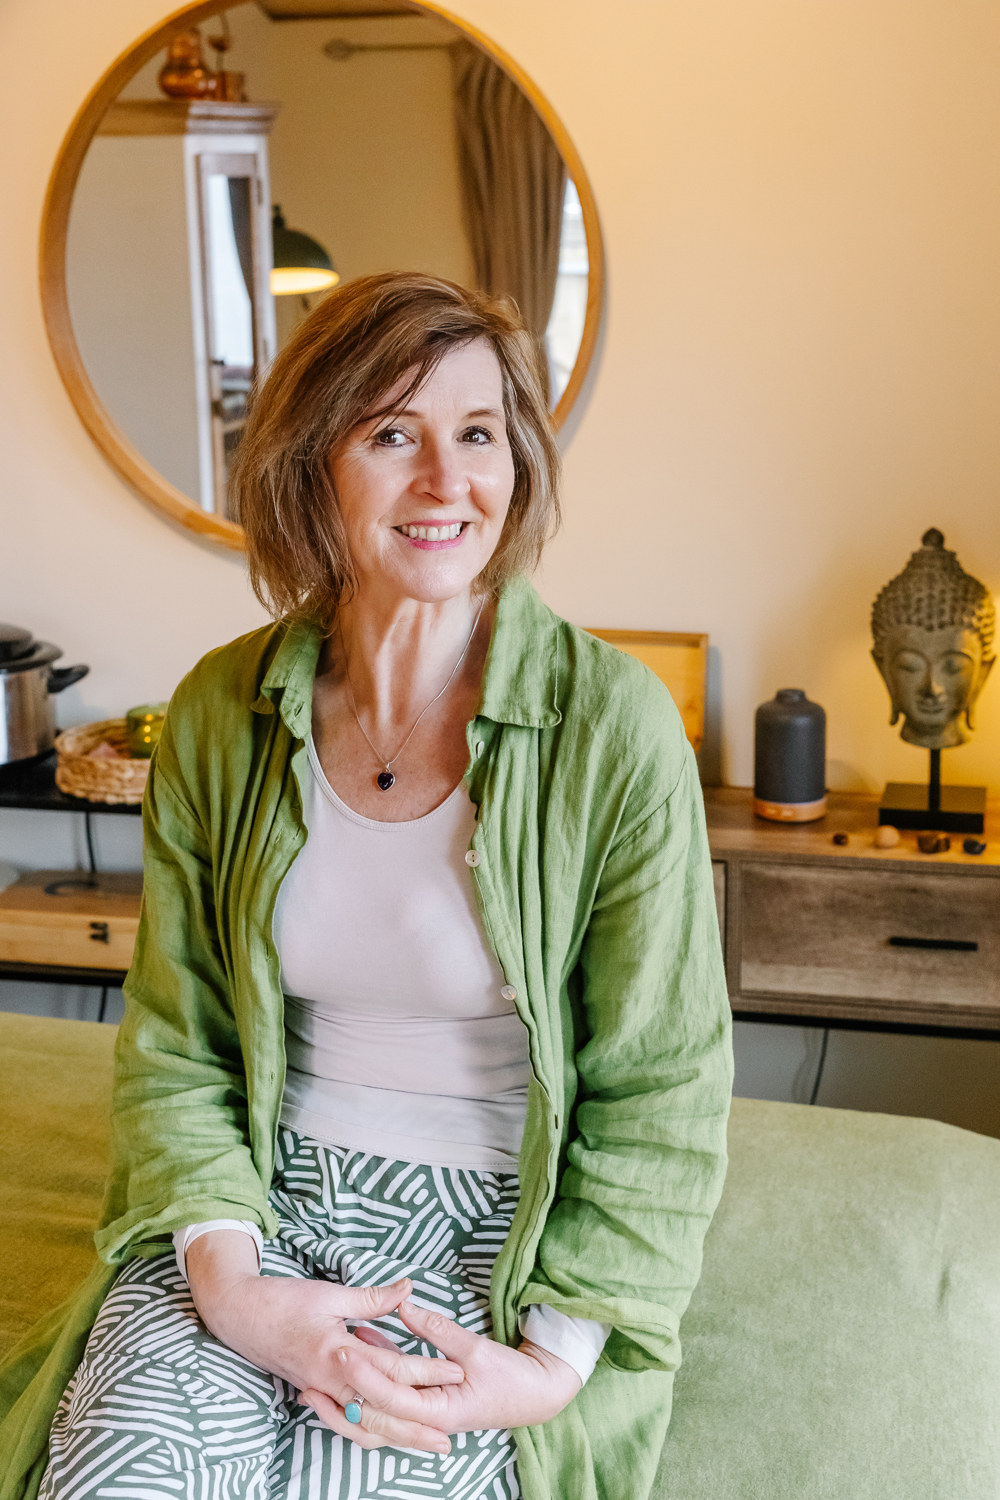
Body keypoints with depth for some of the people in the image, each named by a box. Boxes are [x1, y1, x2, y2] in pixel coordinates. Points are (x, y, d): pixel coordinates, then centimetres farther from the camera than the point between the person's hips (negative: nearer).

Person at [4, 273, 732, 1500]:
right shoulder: (219, 715, -1)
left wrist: (552, 1367, -13)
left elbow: (660, 1095, -7)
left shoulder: (613, 725, -12)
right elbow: (174, 1043, 4)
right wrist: (230, 1281, -11)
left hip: (497, 1224, -2)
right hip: (263, 1194, 3)